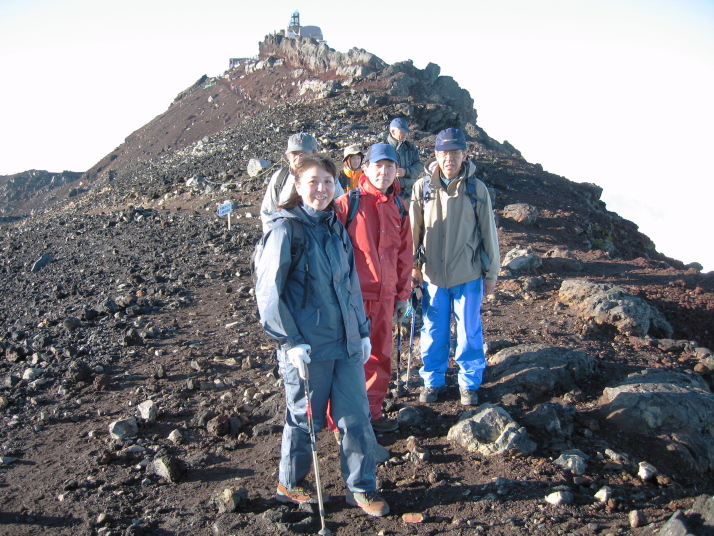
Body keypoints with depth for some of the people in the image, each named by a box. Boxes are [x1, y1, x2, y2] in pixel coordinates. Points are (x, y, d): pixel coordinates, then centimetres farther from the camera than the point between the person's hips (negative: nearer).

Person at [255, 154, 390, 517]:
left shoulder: (335, 227, 10)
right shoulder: (286, 229, -11)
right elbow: (268, 291, -13)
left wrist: (362, 330, 13)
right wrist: (290, 342, -15)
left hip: (346, 343, 6)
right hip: (307, 347, -6)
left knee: (357, 415, 9)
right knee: (305, 419, 10)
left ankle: (361, 488, 26)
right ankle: (289, 485, 33)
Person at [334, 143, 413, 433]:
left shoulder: (399, 209, 8)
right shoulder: (348, 203, -8)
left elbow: (404, 255, 13)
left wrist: (403, 295, 14)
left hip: (384, 297, 5)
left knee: (380, 358, 15)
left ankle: (371, 412, 32)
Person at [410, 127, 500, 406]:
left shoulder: (477, 189, -5)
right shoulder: (422, 187, -2)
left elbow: (488, 232, 1)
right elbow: (414, 230, 6)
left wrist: (491, 273, 3)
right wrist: (414, 266, 5)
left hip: (468, 275, -1)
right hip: (433, 274, 1)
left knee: (470, 332, 10)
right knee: (433, 332, 11)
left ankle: (469, 383, 27)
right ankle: (432, 381, 29)